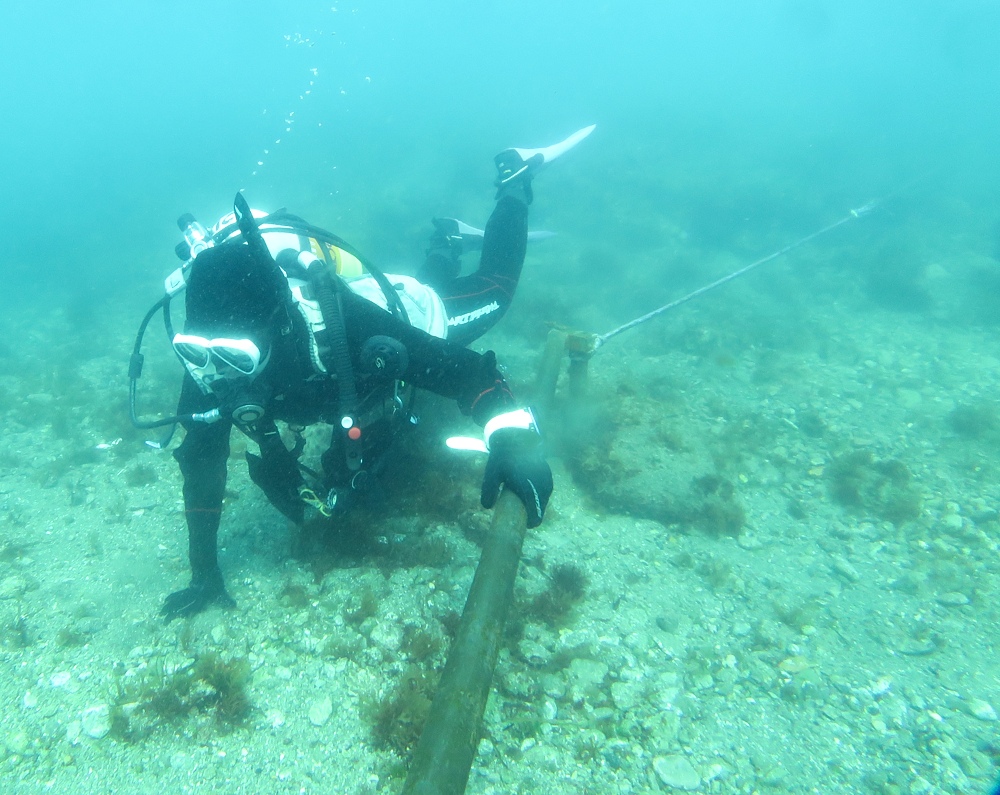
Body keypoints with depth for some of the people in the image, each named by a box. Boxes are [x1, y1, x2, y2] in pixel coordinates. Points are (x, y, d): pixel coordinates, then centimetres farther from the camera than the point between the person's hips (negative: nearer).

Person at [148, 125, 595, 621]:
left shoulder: (338, 320, -49)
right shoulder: (209, 353, -34)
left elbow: (462, 368, -49)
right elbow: (201, 454, -23)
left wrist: (513, 437, -68)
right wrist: (205, 573, -22)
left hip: (408, 312, -4)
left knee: (496, 285, 22)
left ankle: (514, 180, 41)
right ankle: (445, 247, 57)